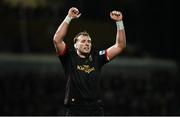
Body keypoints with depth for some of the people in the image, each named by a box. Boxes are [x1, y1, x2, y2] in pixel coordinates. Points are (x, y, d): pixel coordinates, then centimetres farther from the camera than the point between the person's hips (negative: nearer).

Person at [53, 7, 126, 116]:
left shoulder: (97, 58, 11)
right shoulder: (70, 58, 3)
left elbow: (120, 45, 10)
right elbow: (57, 40, -11)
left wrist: (119, 22, 1)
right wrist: (69, 18, -12)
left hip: (96, 111, 3)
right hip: (75, 110, -3)